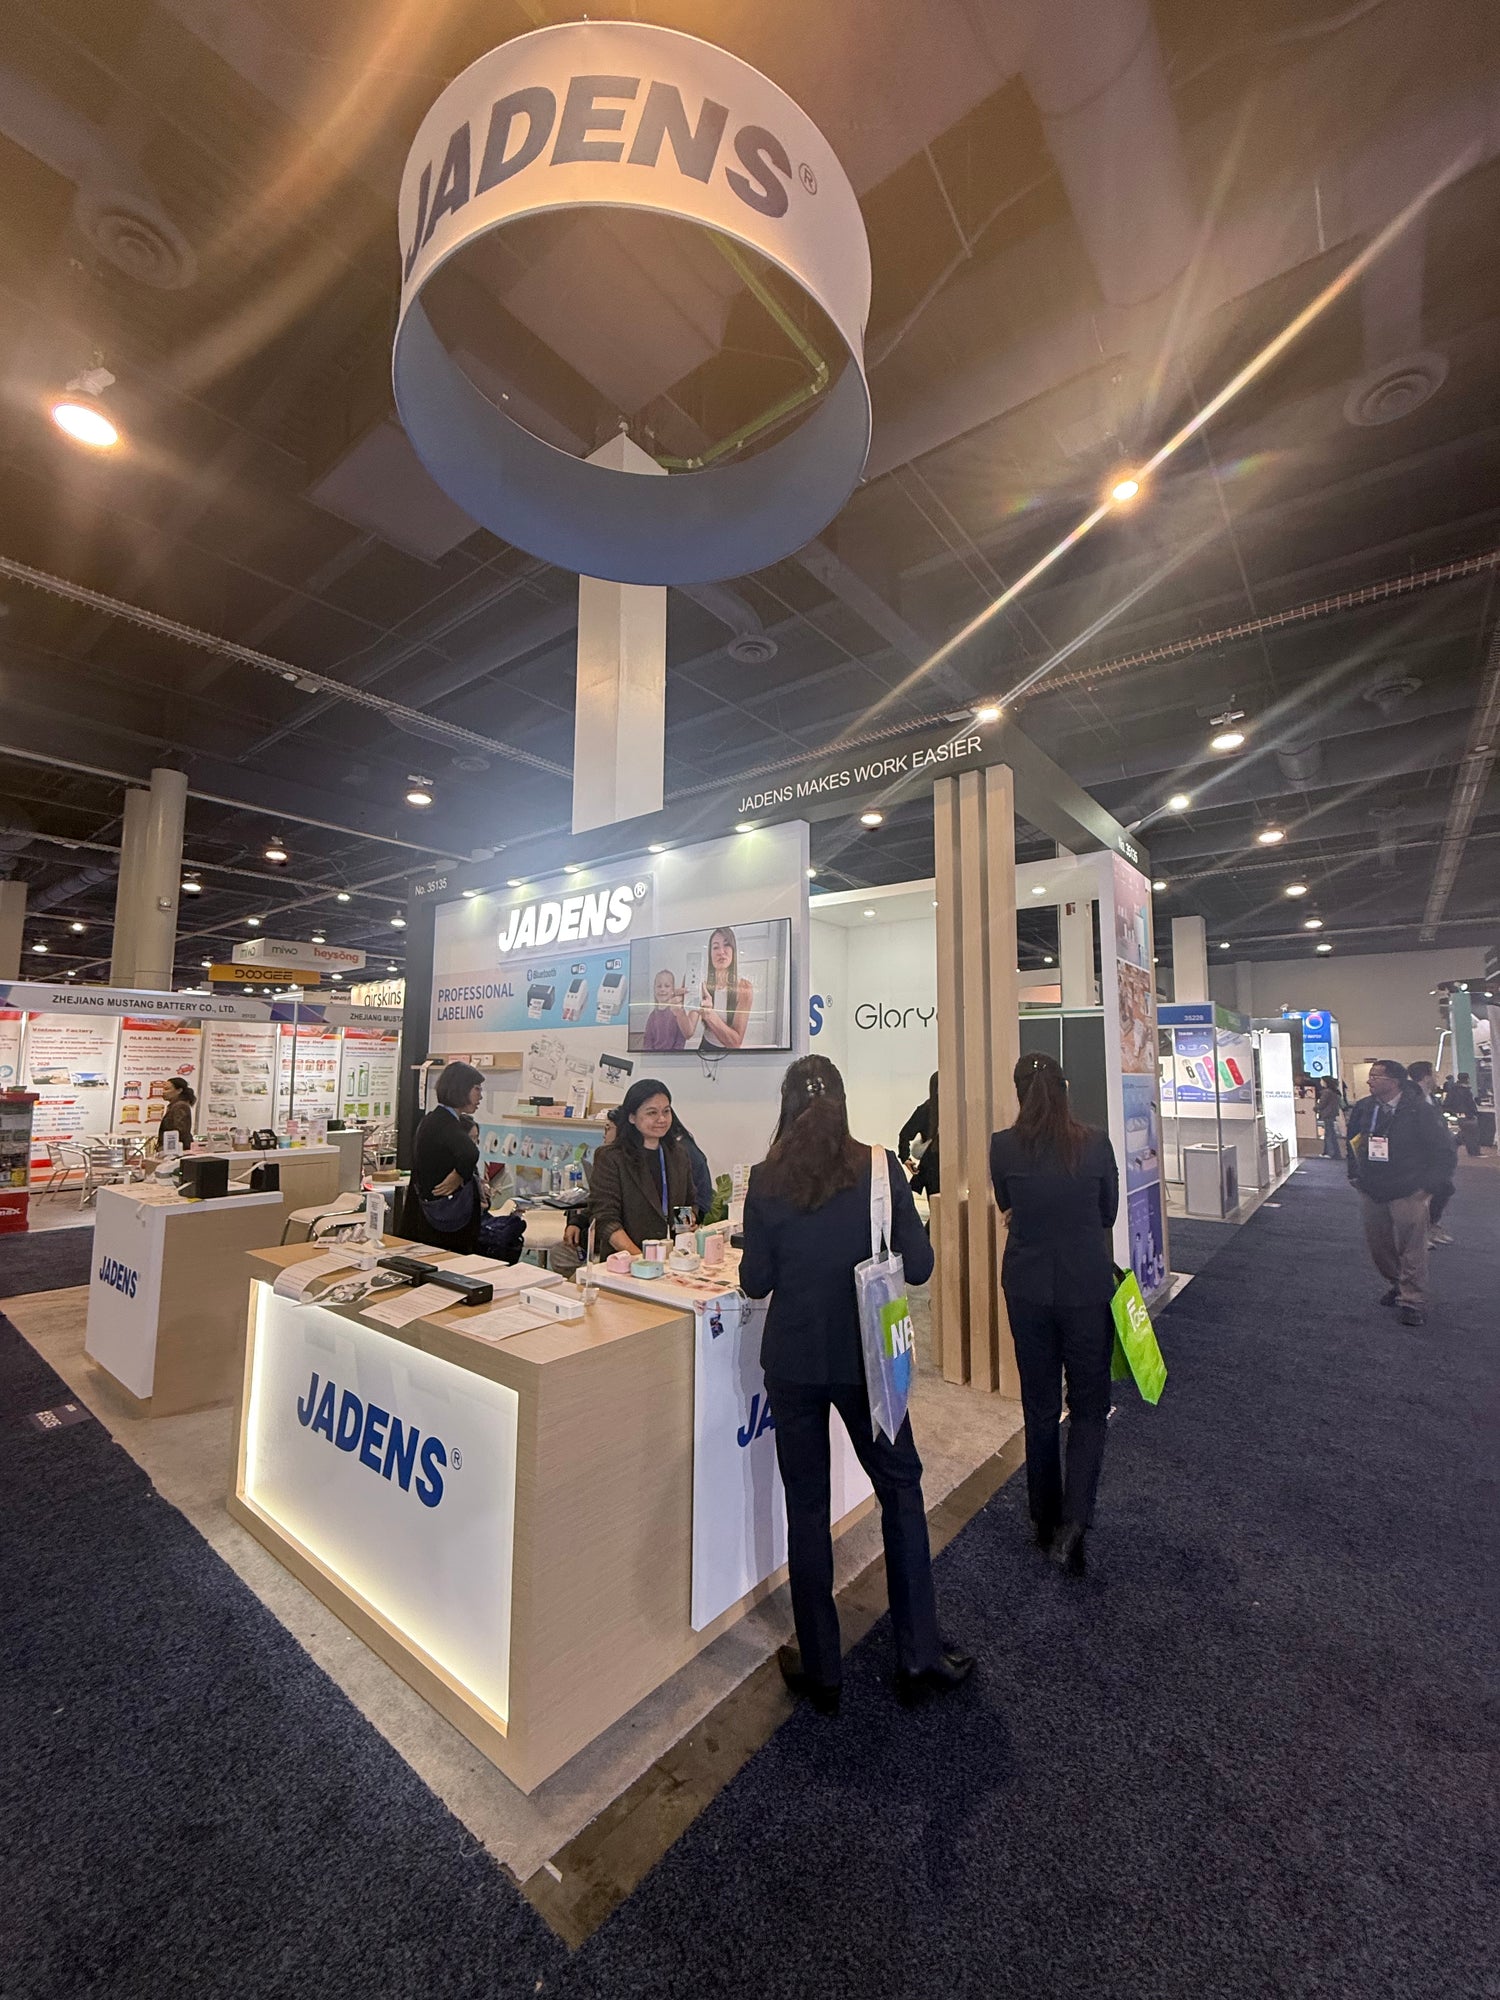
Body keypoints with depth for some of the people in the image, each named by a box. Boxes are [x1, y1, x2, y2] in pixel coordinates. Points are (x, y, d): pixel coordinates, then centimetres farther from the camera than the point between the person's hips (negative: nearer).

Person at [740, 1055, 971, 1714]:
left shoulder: (767, 1181, -10)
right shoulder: (880, 1168, -11)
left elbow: (755, 1281, -5)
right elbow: (918, 1265, -8)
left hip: (792, 1358, 0)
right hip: (864, 1356, 0)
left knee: (806, 1505, 16)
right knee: (900, 1489, 21)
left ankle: (820, 1670, 31)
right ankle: (918, 1657, 31)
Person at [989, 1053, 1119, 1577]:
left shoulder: (1003, 1146, -11)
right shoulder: (1096, 1143, -11)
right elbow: (1109, 1213, 3)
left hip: (1027, 1288, 1)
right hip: (1087, 1287, -1)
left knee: (1039, 1406, 17)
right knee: (1089, 1405, 14)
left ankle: (1045, 1521, 31)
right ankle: (1072, 1523, 3)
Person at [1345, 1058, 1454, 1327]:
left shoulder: (1419, 1110, -13)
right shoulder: (1363, 1108, 1)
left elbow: (1443, 1151, -8)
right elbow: (1353, 1141, 16)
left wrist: (1428, 1186, -10)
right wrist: (1355, 1175, 13)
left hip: (1408, 1193, -5)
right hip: (1371, 1192, 5)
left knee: (1411, 1249, 0)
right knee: (1378, 1245, 14)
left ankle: (1413, 1301, 10)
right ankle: (1395, 1285, 35)